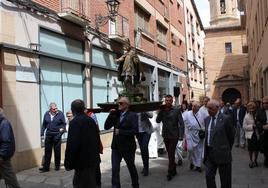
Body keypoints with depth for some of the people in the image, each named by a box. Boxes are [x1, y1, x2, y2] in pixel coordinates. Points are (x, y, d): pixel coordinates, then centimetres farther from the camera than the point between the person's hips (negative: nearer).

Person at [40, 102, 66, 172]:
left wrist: (62, 129, -15)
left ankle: (57, 166, 22)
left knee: (57, 151, 8)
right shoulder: (46, 114, 3)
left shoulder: (60, 114, -5)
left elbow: (64, 124, 0)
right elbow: (44, 125, 10)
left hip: (57, 135, -2)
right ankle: (46, 167, 12)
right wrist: (42, 134, 7)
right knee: (47, 151, 5)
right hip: (48, 135, 2)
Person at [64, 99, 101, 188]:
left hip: (83, 161, -8)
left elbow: (72, 144, -23)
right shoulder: (91, 120, 9)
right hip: (93, 159, 8)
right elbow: (97, 139, 14)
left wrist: (68, 163, -15)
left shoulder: (75, 122, -17)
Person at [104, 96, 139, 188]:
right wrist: (111, 115, -10)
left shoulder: (132, 115, -10)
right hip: (116, 146, 4)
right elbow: (106, 127, 0)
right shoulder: (116, 115, 4)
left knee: (131, 168, 16)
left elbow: (135, 131, -20)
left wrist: (120, 132, -20)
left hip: (128, 147, -3)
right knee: (115, 169, 0)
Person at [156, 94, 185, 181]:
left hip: (174, 135, -4)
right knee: (170, 154, 14)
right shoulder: (162, 110, 5)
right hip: (165, 135, 4)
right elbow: (158, 120, -4)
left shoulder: (176, 110, -7)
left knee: (171, 154, -4)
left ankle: (170, 173, 6)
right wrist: (161, 111, -13)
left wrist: (181, 135, -14)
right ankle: (174, 170, 28)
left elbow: (181, 123, -8)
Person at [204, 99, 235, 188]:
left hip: (222, 153, -5)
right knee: (209, 175, 3)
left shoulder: (226, 118, -10)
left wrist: (227, 149, 8)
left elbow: (231, 135, -1)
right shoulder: (207, 119, 8)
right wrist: (206, 149, 10)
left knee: (225, 179, 8)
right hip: (209, 152, 5)